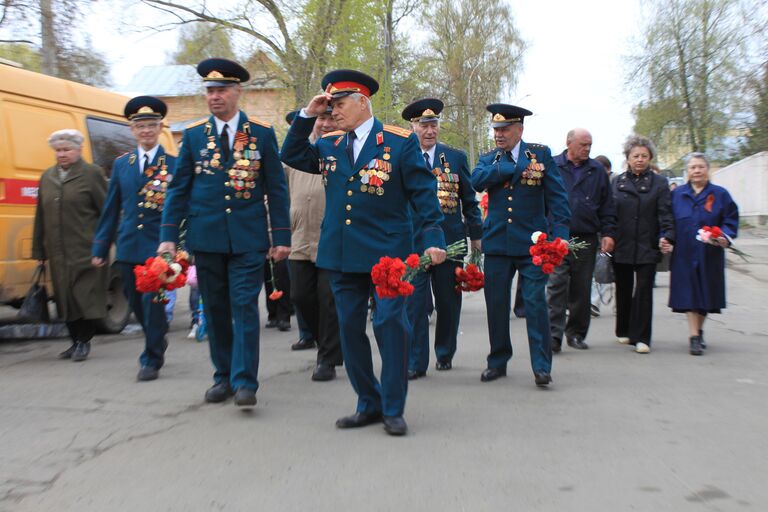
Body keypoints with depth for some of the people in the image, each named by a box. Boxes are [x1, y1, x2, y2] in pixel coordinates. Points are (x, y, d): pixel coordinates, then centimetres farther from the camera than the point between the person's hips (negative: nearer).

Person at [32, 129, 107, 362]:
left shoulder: (92, 173, -1)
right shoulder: (47, 177, 15)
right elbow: (40, 216, 17)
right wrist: (39, 251, 13)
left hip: (86, 251, -6)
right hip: (58, 253, 6)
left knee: (85, 296, -3)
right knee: (65, 298, 10)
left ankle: (84, 341, 9)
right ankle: (76, 341, 22)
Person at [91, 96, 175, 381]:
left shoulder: (175, 165, -1)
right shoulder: (121, 164, 11)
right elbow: (111, 209, 12)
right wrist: (100, 248, 10)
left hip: (159, 247, -4)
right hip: (128, 248, 4)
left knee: (153, 302, -5)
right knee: (136, 303, 13)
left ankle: (152, 360, 10)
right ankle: (157, 342, 37)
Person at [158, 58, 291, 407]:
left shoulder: (262, 132, 2)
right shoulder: (193, 134, 6)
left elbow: (277, 188, 3)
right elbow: (178, 188, 7)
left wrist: (281, 237, -1)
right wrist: (168, 236, -1)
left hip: (248, 237, -2)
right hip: (206, 237, 2)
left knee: (245, 306, -6)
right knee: (215, 309, 9)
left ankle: (245, 382, -1)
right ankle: (223, 377, 21)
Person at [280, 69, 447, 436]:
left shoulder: (401, 142, -3)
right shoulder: (329, 146, 12)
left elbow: (423, 193, -4)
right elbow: (291, 156, 16)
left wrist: (433, 239, -14)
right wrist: (307, 116, 5)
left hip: (386, 254, -5)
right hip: (341, 254, 5)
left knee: (390, 326, -3)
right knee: (350, 328, 9)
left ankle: (393, 409, 10)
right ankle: (369, 405, 22)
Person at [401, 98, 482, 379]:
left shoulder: (456, 157, 7)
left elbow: (469, 199, 10)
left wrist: (476, 234, 8)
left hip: (450, 239, 2)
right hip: (413, 240, -2)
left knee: (449, 301, 11)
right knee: (414, 302, -3)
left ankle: (445, 354, 27)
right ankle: (416, 362, 4)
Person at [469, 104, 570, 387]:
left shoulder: (541, 154, 3)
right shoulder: (488, 159, 10)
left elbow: (556, 195, -1)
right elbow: (477, 181, -12)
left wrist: (560, 233, -12)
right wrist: (514, 166, -15)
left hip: (531, 242, -3)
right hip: (497, 242, 3)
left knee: (535, 302, -5)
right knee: (496, 303, 8)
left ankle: (542, 366, 3)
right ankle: (498, 361, 21)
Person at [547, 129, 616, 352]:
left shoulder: (597, 170, 11)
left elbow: (607, 206, 12)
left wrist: (608, 233, 3)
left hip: (587, 239, 3)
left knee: (581, 290, 9)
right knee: (557, 287, -9)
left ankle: (576, 333, 20)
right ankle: (554, 335, -8)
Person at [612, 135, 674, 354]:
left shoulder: (659, 182, 4)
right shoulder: (617, 182, 9)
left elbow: (665, 213, -4)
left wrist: (667, 237, -17)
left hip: (647, 248, -2)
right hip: (621, 246, 2)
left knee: (644, 292, -3)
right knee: (623, 291, 11)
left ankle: (641, 338, 1)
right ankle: (624, 332, 26)